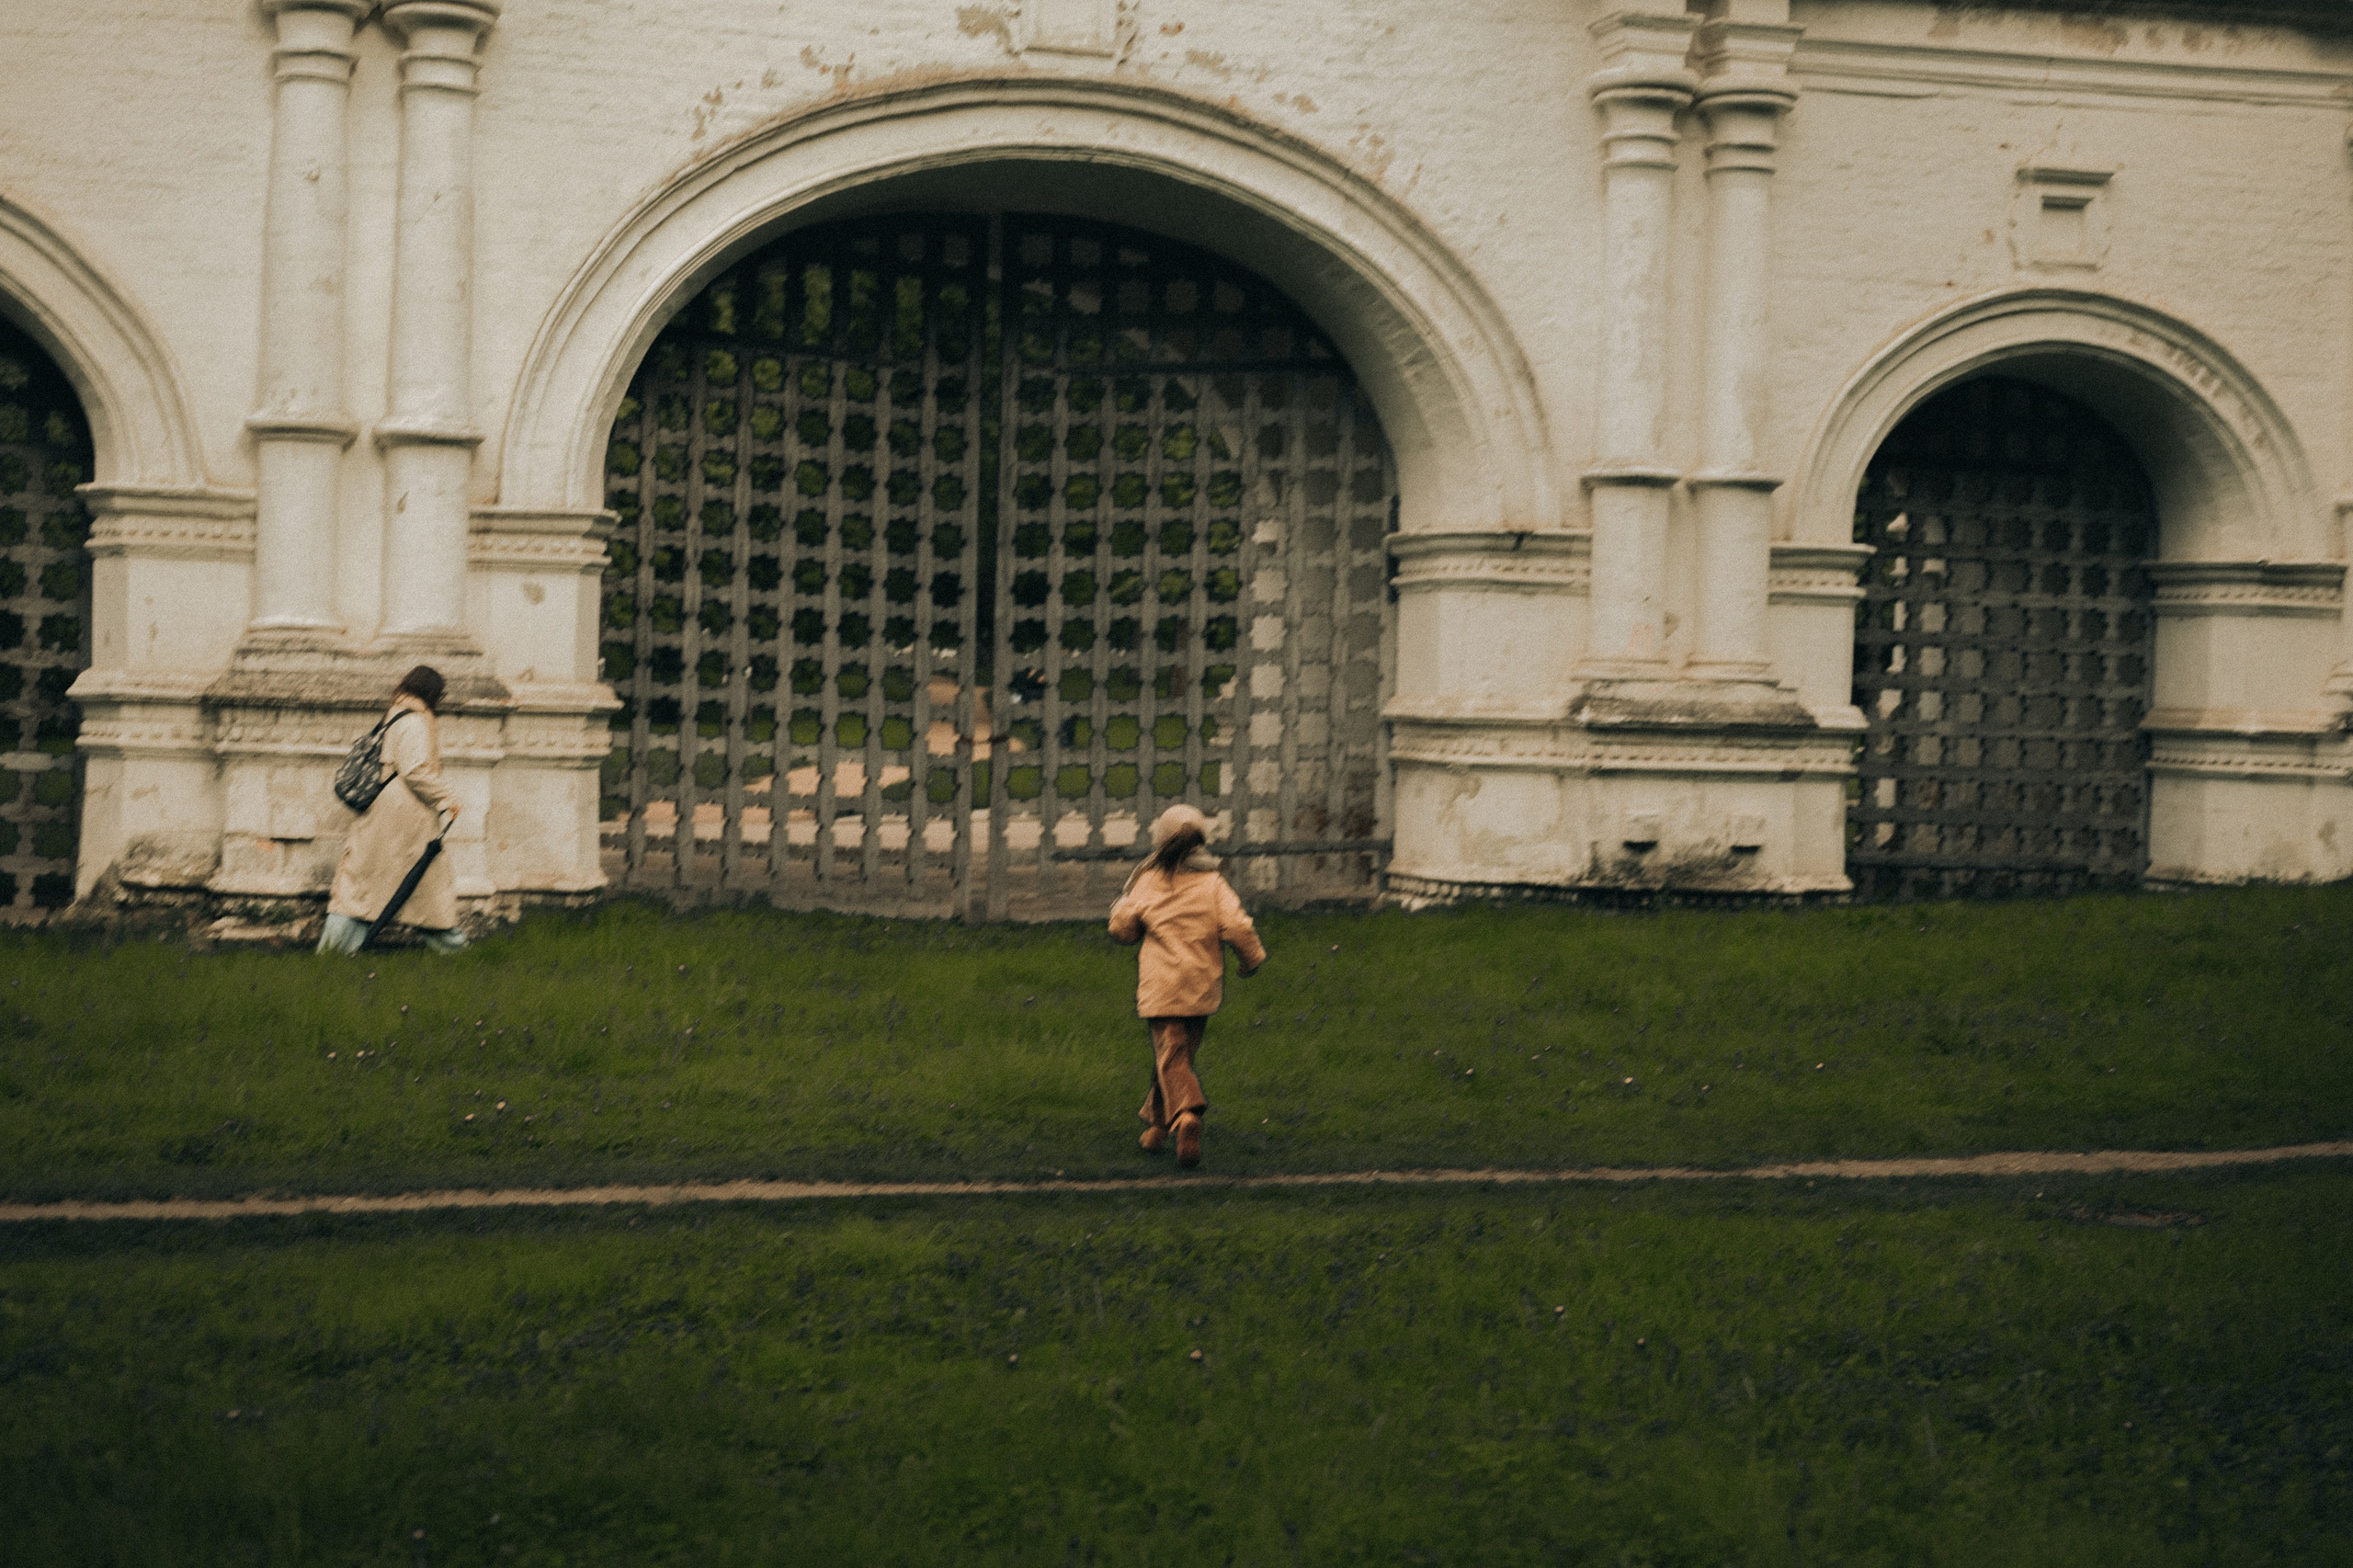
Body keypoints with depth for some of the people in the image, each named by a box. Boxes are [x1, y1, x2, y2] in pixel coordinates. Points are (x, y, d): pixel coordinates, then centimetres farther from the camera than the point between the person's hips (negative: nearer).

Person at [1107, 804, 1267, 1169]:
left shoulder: (1147, 882, 0)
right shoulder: (1211, 883, -3)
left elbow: (1122, 929, 8)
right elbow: (1236, 926, -12)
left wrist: (1123, 903, 28)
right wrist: (1252, 959, 5)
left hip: (1160, 986, -1)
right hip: (1202, 985, 1)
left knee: (1171, 1055, -6)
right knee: (1181, 1052, 18)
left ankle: (1185, 1115, -32)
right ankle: (1157, 1123, 27)